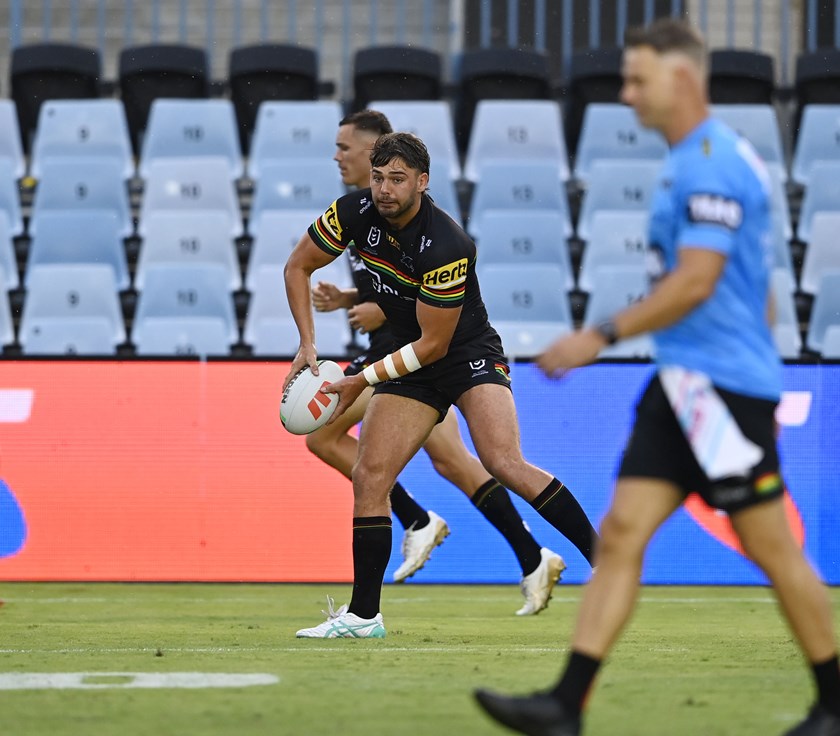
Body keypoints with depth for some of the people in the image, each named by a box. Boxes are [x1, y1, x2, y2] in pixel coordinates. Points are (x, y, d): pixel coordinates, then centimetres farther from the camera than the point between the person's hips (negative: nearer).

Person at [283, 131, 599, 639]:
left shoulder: (446, 246, -28)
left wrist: (363, 381, -17)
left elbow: (434, 344, -21)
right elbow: (298, 267, 4)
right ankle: (363, 615, 3)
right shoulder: (356, 212, -11)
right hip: (410, 363, 6)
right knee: (369, 477, -4)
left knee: (504, 463, -26)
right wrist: (308, 344, -6)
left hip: (471, 354, -6)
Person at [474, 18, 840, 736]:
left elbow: (696, 281, -21)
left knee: (772, 547, -2)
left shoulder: (713, 163, -14)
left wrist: (602, 336, -18)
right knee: (620, 534, 0)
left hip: (721, 382, -10)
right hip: (683, 383, 10)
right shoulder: (692, 161, 17)